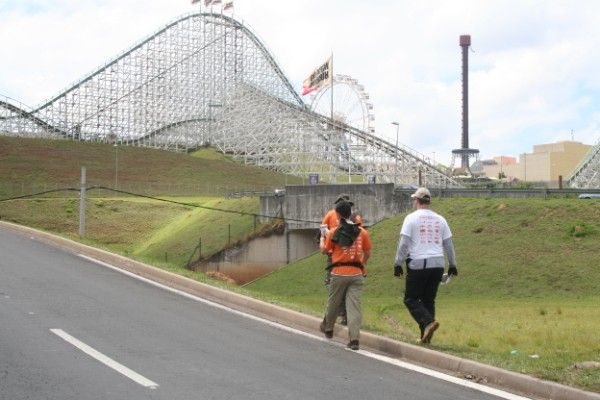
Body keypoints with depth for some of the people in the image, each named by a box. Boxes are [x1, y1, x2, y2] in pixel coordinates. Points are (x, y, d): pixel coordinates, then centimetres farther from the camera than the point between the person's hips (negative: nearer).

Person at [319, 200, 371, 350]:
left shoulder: (333, 233, -4)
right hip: (357, 274, 1)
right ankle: (354, 339, -11)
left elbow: (324, 250, 8)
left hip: (339, 273, -1)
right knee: (354, 305, -3)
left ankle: (328, 328, 40)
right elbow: (367, 253, 9)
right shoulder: (362, 232, 2)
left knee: (333, 303, 18)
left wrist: (322, 239, 29)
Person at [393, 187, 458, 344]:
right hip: (437, 264, 5)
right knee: (429, 300, 12)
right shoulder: (440, 219, 11)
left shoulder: (411, 218, -3)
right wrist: (452, 265, 24)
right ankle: (426, 336, 9)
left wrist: (398, 264, -1)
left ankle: (428, 322, -18)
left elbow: (403, 244, -7)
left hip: (418, 264, -5)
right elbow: (449, 244, 15)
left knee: (411, 299, 4)